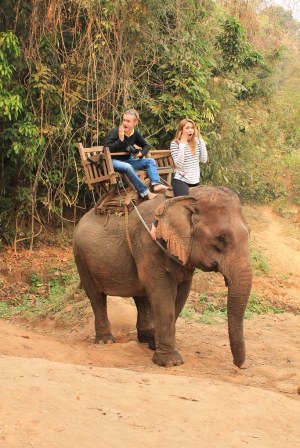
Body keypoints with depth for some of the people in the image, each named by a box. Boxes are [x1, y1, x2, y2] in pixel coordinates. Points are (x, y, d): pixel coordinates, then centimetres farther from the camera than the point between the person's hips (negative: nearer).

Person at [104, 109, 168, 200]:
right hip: (114, 161, -7)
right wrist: (120, 139, -29)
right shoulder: (115, 132, -15)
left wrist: (141, 153, -6)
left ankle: (156, 184, -29)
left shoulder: (135, 133, 2)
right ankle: (145, 193, -37)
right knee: (127, 167, -38)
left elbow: (146, 146, 16)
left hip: (127, 160, 7)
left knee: (150, 161, -6)